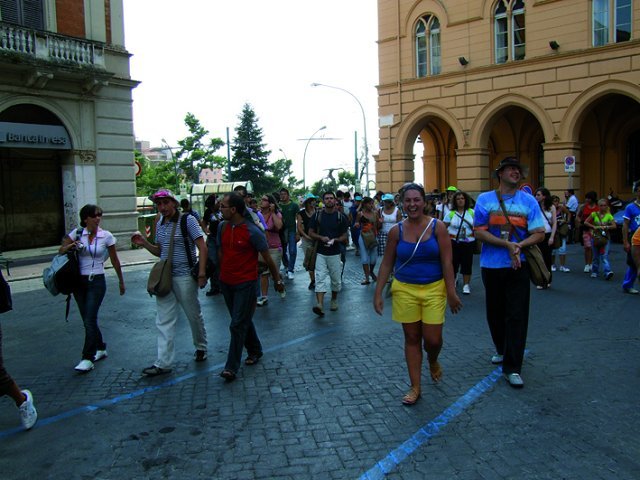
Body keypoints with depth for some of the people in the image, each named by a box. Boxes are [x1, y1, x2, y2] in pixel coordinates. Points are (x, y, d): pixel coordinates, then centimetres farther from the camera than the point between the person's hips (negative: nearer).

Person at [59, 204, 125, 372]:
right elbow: (61, 251, 5)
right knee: (87, 319, 11)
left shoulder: (106, 236, -3)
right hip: (79, 281, 3)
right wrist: (71, 246, -17)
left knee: (90, 319, -10)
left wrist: (121, 281, 11)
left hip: (97, 282, -3)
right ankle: (101, 348, 29)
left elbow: (115, 261, 5)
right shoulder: (77, 233, 1)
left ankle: (88, 358, -4)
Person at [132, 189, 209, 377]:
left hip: (184, 277, -6)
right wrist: (144, 243, 1)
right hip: (164, 277, 6)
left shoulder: (187, 220, -8)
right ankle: (163, 363, 6)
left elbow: (202, 247, -13)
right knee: (164, 321, 3)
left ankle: (201, 347, 33)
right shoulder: (160, 224, 11)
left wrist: (202, 273, -20)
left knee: (194, 315, 11)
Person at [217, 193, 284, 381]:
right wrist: (222, 274, 16)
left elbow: (268, 259, -9)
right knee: (243, 320, 19)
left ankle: (232, 367, 1)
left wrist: (278, 281, -2)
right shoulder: (222, 227, 1)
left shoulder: (252, 231, -17)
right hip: (226, 282, 6)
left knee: (238, 325, -5)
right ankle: (255, 351, 38)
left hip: (246, 283, -6)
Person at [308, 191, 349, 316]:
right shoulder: (317, 215, 3)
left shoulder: (341, 217, 1)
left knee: (335, 279, 10)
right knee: (320, 278, -11)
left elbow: (344, 236, 4)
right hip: (321, 253, 0)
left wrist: (335, 240, -16)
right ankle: (320, 305, -20)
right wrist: (321, 237, -13)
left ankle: (334, 300, 33)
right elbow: (311, 233, 6)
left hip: (335, 253, 1)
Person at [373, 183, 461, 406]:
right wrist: (378, 293, 1)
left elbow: (446, 262, -7)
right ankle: (415, 387, 21)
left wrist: (451, 292, -11)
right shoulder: (396, 231, -1)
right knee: (411, 338, 8)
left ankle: (433, 361, 36)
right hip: (405, 291, 1)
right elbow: (386, 264, 4)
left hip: (434, 290, -1)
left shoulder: (437, 227, -6)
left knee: (432, 339, -1)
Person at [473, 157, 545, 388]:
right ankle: (502, 350, 39)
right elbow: (479, 232, -7)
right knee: (495, 312, 15)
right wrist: (507, 244, -18)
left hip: (518, 266, -1)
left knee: (516, 315, -4)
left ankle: (512, 367, 2)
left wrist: (519, 245, -20)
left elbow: (540, 233, -3)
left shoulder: (528, 201, 1)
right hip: (492, 265, 1)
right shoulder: (484, 200, 1)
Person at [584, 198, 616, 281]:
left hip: (605, 237, -1)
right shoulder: (594, 214, 3)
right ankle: (594, 272, 22)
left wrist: (606, 227, -18)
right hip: (595, 237, 1)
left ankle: (607, 272, -22)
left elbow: (614, 226, -4)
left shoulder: (609, 216, 2)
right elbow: (586, 222, 1)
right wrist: (594, 227, -10)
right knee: (596, 256, 9)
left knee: (605, 255, -14)